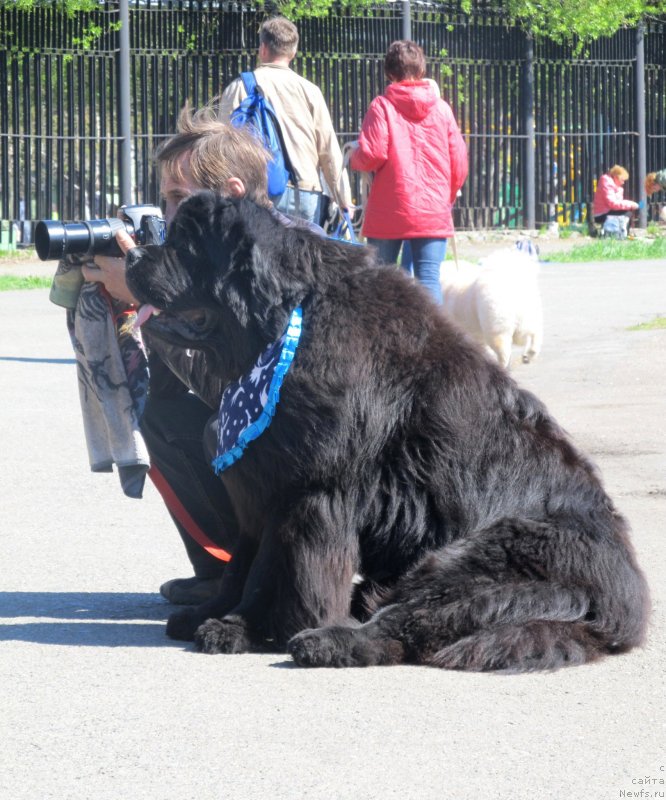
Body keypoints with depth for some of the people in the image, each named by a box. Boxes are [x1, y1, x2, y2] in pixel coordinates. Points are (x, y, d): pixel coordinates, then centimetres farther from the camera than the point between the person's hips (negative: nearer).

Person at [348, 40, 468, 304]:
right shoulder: (441, 108, 5)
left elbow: (372, 155, -12)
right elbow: (459, 163, 6)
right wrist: (448, 197, 22)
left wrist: (353, 160, 11)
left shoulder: (382, 106, -3)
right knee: (429, 280, -2)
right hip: (434, 213, 2)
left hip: (388, 213, -2)